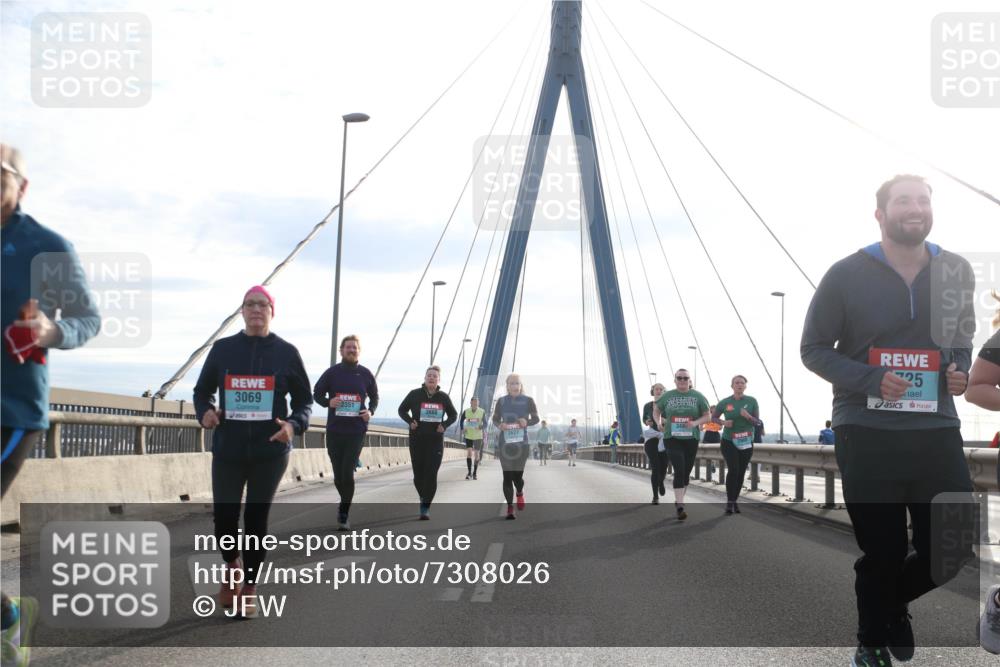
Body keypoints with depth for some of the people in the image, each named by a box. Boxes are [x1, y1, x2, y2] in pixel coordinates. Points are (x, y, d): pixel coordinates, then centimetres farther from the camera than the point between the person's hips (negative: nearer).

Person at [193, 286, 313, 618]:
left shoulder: (286, 353, 1)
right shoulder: (222, 348, 4)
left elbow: (304, 400, 6)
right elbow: (202, 390, 13)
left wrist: (294, 424, -14)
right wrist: (205, 411, -8)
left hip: (270, 453, -1)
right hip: (227, 451, 1)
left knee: (256, 519, 4)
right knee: (224, 518, 0)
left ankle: (249, 587, 20)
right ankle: (232, 566, 32)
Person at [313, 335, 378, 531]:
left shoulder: (366, 374, 4)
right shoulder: (332, 372, 2)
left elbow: (374, 397, 17)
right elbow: (317, 393, 9)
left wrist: (371, 411, -4)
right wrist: (328, 402, -12)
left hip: (356, 431, -1)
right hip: (334, 431, 1)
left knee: (347, 472, -10)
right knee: (338, 474, 8)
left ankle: (344, 515, 0)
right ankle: (345, 504, 36)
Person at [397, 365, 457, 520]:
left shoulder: (443, 397, 3)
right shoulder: (415, 394, -1)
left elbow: (453, 415, 15)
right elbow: (402, 410, 11)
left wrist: (444, 425, -3)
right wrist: (410, 421, -7)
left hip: (436, 440, 0)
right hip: (417, 439, 0)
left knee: (431, 474, -9)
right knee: (418, 473, 4)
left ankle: (425, 507, -5)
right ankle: (423, 497, 33)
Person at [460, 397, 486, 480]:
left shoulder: (482, 412, -3)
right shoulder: (466, 411, -1)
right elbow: (461, 421, 11)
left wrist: (481, 427, -19)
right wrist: (462, 429, -5)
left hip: (478, 436, 0)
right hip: (468, 435, 0)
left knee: (476, 454, 4)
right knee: (469, 452, -9)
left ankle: (474, 473, 15)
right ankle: (469, 473, -3)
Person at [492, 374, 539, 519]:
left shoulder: (528, 400, -2)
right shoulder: (501, 401, 1)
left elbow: (536, 418, 5)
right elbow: (495, 419, 11)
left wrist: (527, 422, -16)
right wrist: (499, 425, -12)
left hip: (521, 443, -1)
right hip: (505, 443, 1)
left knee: (517, 475, -5)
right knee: (507, 476, 0)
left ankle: (520, 493, 31)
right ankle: (510, 507, 10)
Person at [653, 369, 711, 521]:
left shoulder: (697, 396, 3)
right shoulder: (667, 396, 4)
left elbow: (707, 416, 5)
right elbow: (656, 411, 18)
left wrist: (695, 423, -14)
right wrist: (658, 422, -2)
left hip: (691, 440, 2)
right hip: (672, 439, -2)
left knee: (686, 472, 11)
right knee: (679, 471, -16)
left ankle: (678, 500, 32)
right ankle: (680, 507, -20)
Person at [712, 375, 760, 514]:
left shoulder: (752, 401, -3)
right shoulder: (725, 402, -4)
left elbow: (756, 422, -4)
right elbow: (713, 418, 7)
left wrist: (748, 416, -25)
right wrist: (723, 422, -14)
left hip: (746, 443, 2)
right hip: (729, 442, -2)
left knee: (741, 473, 7)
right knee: (733, 470, -18)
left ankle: (735, 501, 23)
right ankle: (729, 502, -12)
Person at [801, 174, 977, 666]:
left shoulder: (956, 272, 7)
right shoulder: (847, 275, -5)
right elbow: (813, 349, -1)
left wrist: (961, 370, -1)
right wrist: (870, 380, -17)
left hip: (936, 432, 4)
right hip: (867, 435, -3)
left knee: (953, 549, 5)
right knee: (883, 552, 5)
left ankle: (893, 603, 37)